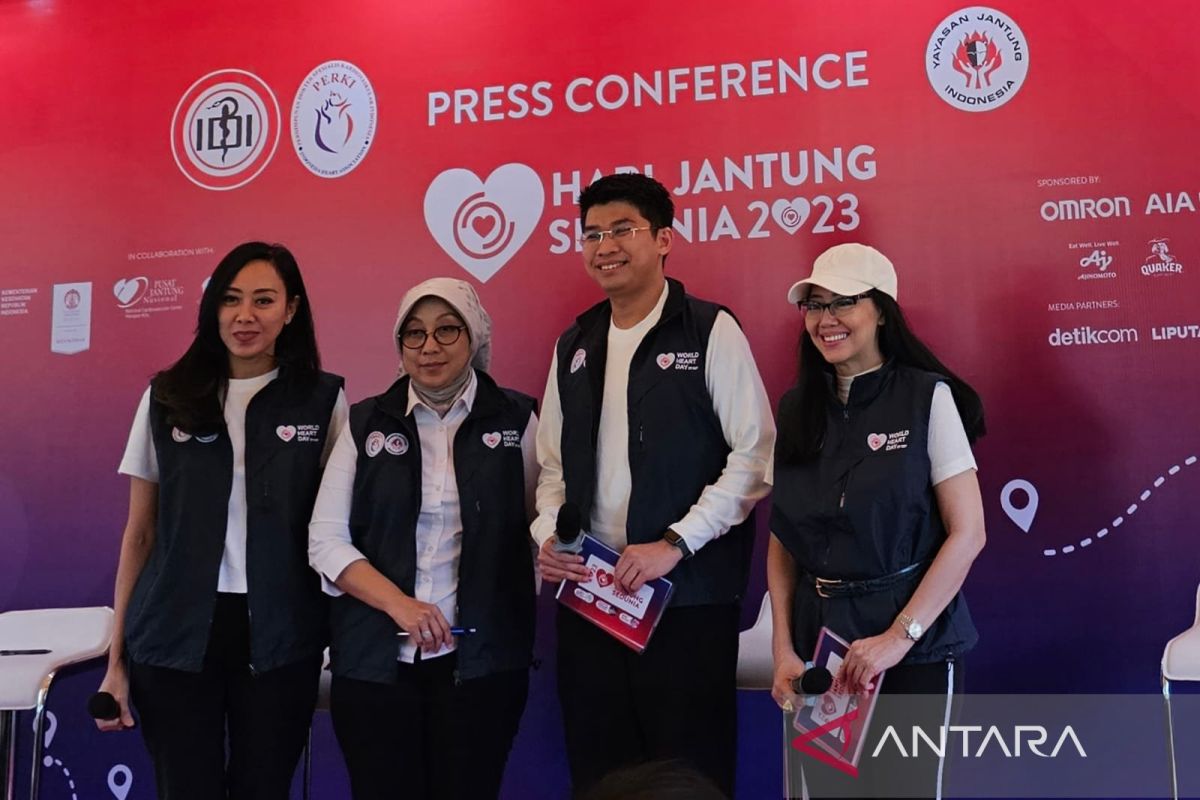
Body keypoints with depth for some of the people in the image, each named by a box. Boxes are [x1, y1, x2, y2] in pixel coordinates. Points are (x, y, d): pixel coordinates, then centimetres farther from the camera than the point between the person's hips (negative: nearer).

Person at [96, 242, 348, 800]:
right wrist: (117, 656, 5)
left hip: (279, 638, -1)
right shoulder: (167, 398, 4)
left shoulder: (323, 399, 1)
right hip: (175, 634, 1)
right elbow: (139, 534, 8)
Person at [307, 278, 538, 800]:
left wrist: (519, 625, -6)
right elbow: (326, 540, 0)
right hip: (375, 660, 1)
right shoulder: (367, 423, 5)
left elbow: (536, 532, 5)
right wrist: (399, 605, -13)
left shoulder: (516, 419, 3)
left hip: (482, 659, -1)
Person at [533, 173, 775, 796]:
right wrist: (548, 535, -1)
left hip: (687, 596, -5)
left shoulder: (709, 332, -4)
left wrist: (673, 544, -15)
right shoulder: (574, 346, 13)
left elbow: (755, 455, -9)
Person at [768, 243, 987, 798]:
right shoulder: (796, 409, 4)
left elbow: (968, 532, -11)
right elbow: (783, 540, 7)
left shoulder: (927, 397, -8)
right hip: (818, 641, 4)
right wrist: (783, 648, -2)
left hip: (915, 645, -4)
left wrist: (899, 636, -16)